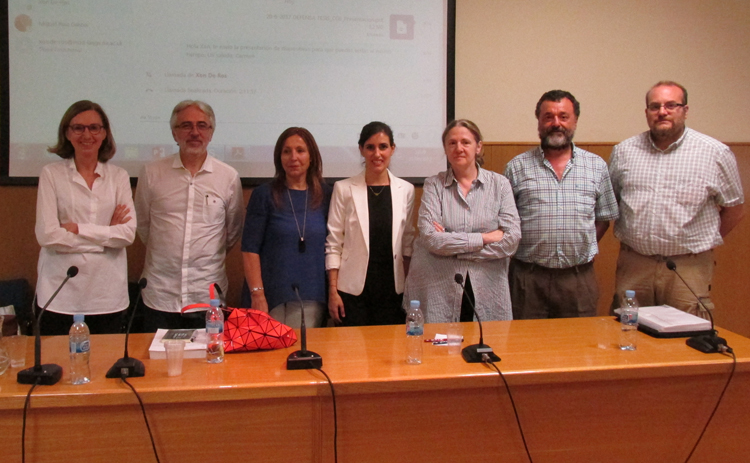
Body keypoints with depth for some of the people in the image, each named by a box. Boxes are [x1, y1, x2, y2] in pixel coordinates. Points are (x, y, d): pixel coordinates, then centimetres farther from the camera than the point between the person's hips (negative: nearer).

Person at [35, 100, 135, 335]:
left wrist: (77, 228, -10)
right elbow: (47, 235, -9)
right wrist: (106, 233, -6)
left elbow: (128, 233, -4)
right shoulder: (51, 174, 1)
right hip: (62, 293, -2)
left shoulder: (118, 176, 7)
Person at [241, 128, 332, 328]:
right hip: (272, 297, -2)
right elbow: (249, 249, -4)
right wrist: (257, 295, -11)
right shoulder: (264, 195, 0)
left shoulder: (325, 195, 6)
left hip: (312, 299, 2)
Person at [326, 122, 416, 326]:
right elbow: (333, 243, -1)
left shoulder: (405, 190, 4)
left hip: (392, 288, 2)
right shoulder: (344, 189, -2)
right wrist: (332, 290, -5)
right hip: (354, 289, -2)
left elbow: (408, 242, 10)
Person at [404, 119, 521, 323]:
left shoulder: (499, 184, 5)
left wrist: (452, 246, -9)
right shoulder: (433, 185, 4)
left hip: (488, 291, 1)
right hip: (439, 289, -1)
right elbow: (430, 239, -10)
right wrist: (485, 238, -9)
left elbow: (512, 239, -6)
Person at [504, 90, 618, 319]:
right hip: (529, 277, -1)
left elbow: (604, 218, 15)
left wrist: (582, 250, 5)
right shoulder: (517, 167, 3)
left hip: (579, 278, 2)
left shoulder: (597, 166, 9)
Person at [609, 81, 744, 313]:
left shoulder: (716, 153, 0)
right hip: (633, 264, 2)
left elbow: (733, 210, 8)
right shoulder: (624, 151, 7)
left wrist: (703, 242, 7)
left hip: (689, 268, -2)